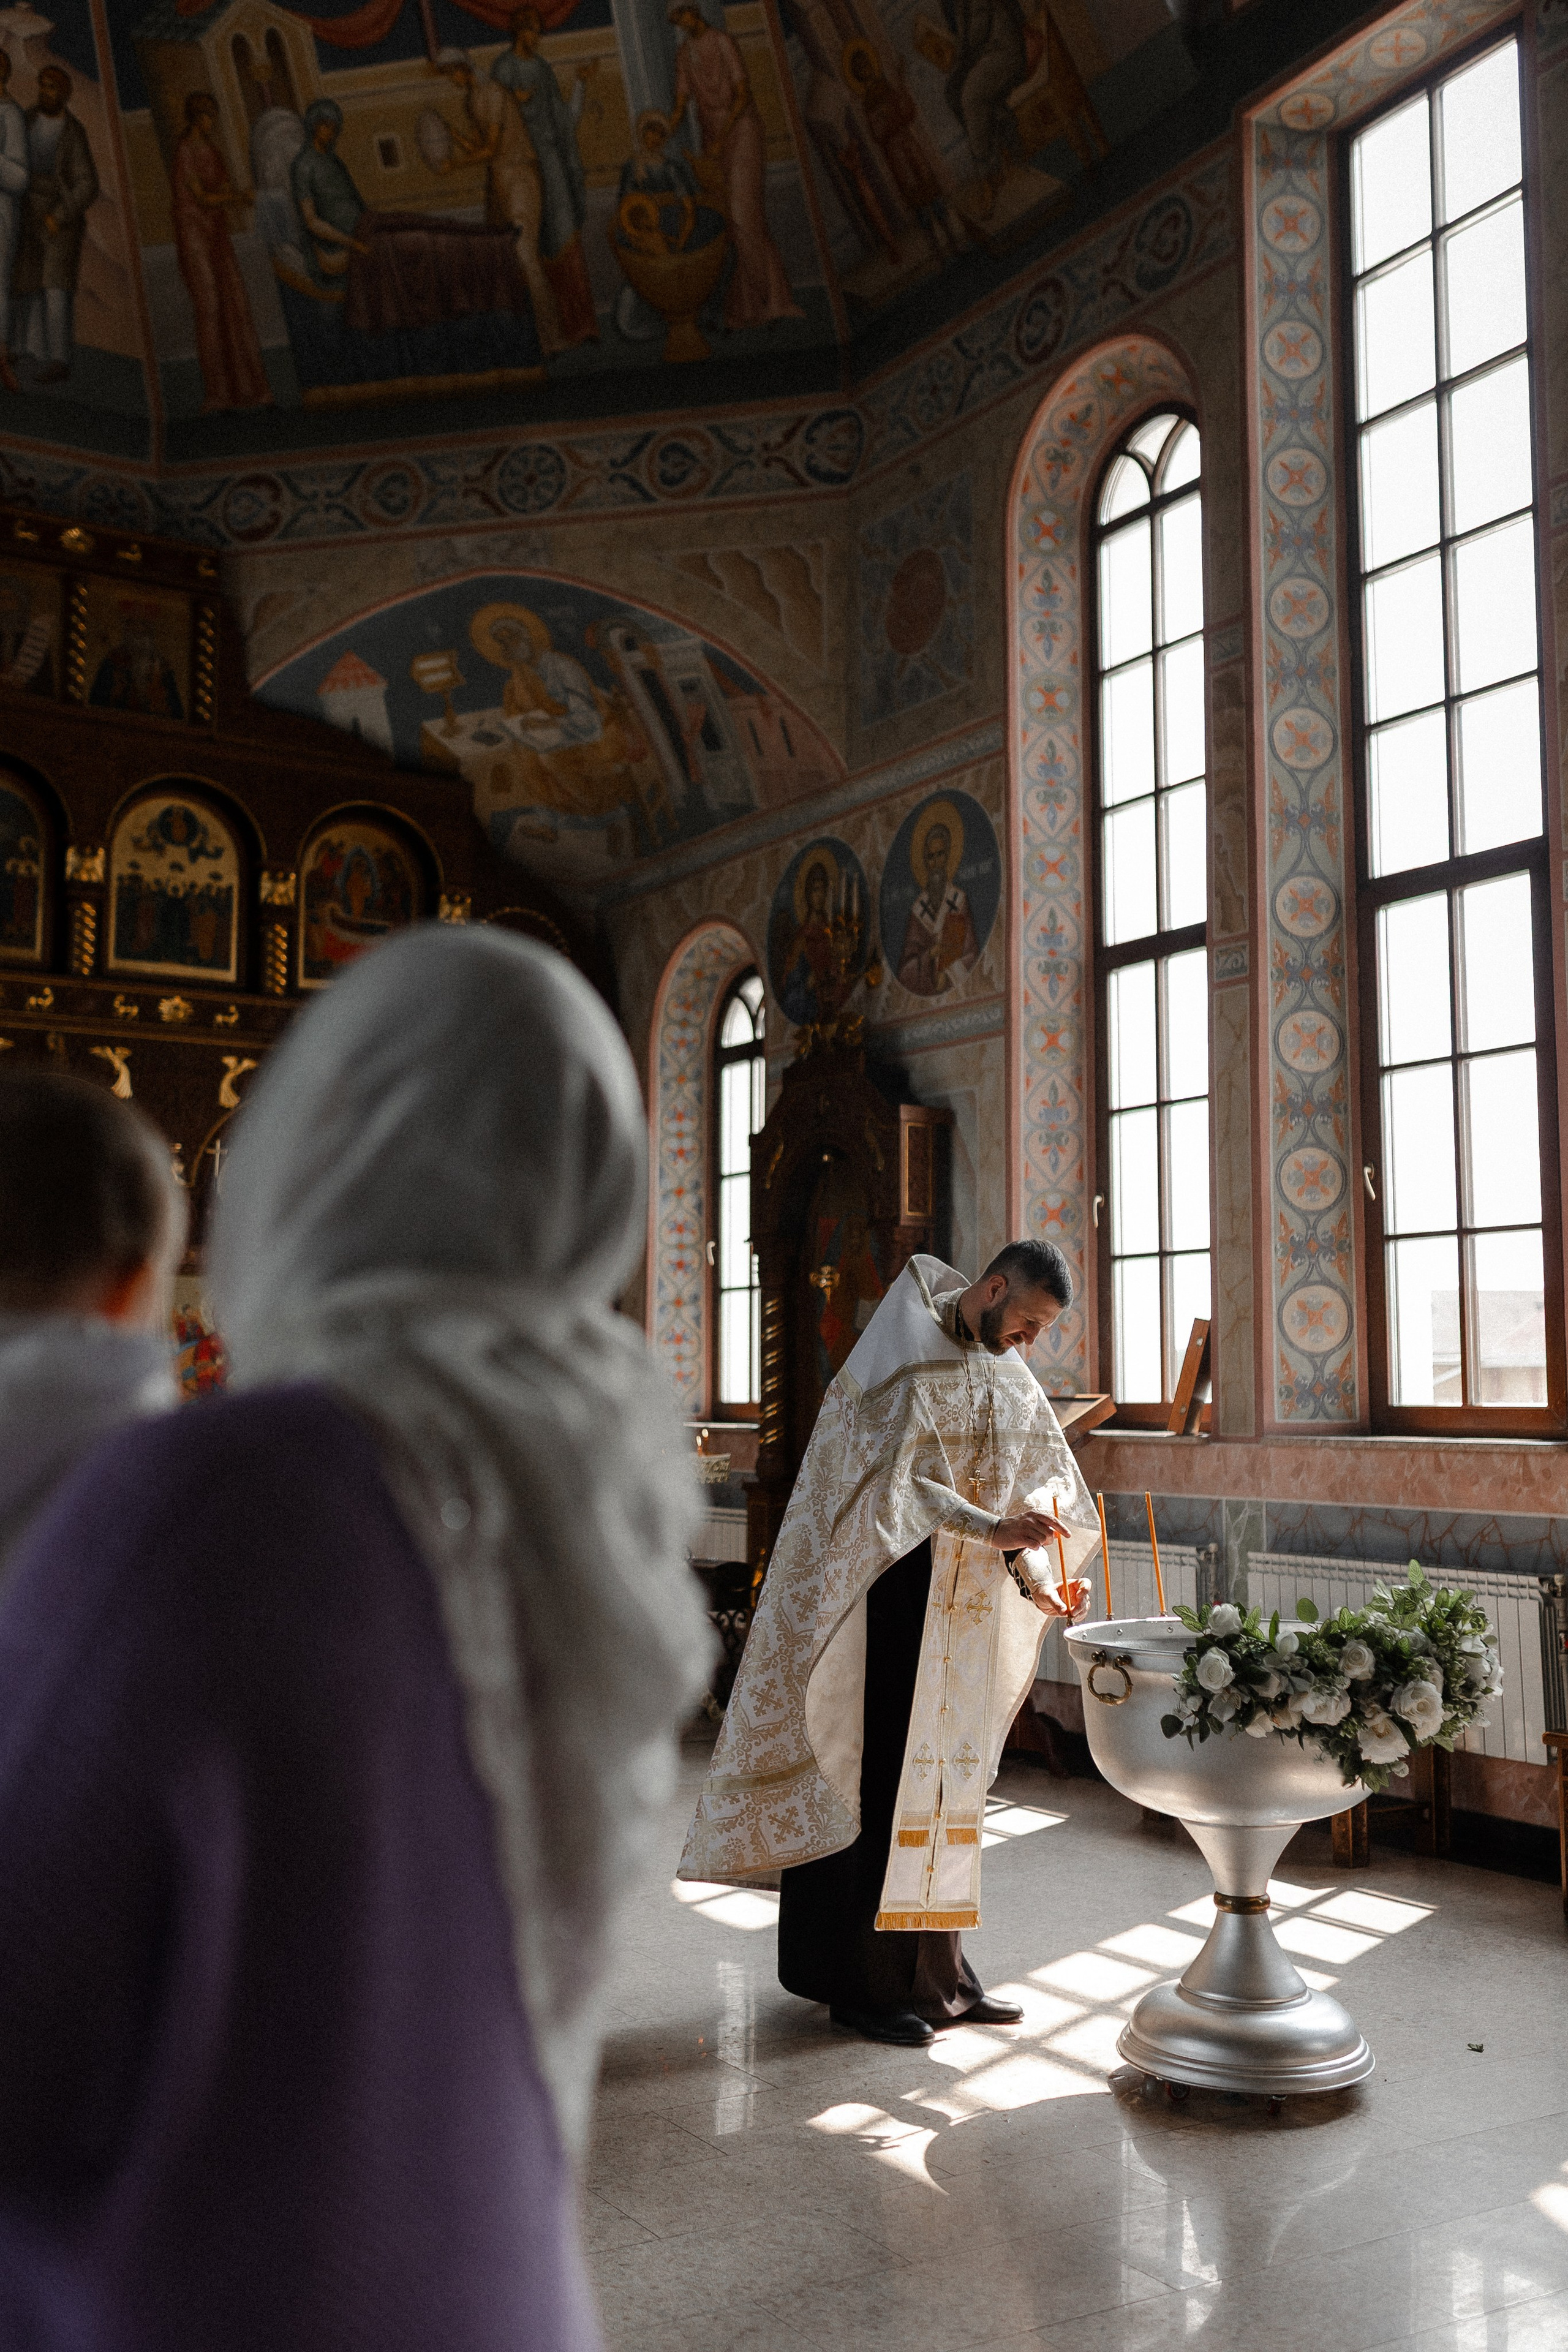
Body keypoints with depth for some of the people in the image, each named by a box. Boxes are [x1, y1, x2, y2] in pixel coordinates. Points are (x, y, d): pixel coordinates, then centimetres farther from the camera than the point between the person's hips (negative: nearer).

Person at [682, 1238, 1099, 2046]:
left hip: (965, 1607, 7)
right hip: (888, 1593, -7)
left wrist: (1037, 1578, -5)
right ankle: (862, 1985, 7)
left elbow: (1033, 1488, 11)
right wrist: (991, 1529, -26)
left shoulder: (1011, 1380, 10)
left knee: (948, 1780, 10)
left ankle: (936, 1971, 20)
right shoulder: (901, 1361, -12)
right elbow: (892, 1481, -20)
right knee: (878, 1777, -3)